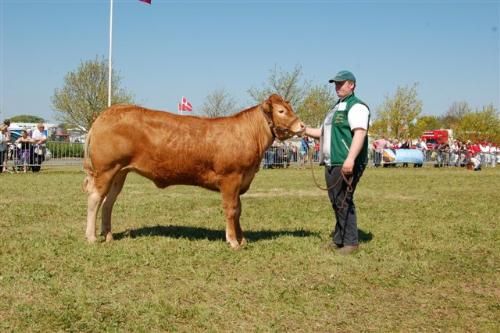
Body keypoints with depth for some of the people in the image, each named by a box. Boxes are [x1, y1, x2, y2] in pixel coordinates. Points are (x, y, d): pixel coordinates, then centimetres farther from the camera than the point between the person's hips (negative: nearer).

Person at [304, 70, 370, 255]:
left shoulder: (356, 106, -7)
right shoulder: (336, 108, 23)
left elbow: (360, 133, -21)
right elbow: (324, 133, 31)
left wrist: (350, 159, -32)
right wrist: (304, 130, 17)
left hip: (346, 164, -9)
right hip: (331, 163, 9)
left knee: (344, 202, -8)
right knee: (336, 202, 13)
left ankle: (351, 242, 0)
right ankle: (338, 239, 22)